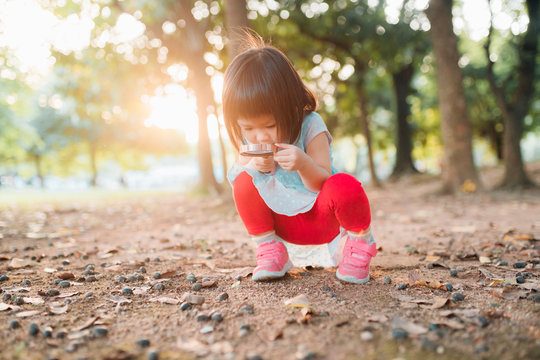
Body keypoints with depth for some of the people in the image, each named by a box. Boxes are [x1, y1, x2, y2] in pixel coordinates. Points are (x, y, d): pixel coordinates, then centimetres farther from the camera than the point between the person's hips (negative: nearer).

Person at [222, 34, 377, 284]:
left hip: (323, 216, -3)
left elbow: (322, 185, -23)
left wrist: (304, 165, -45)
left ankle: (358, 244, -4)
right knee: (244, 182, -20)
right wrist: (253, 166, -29)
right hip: (283, 223, 3)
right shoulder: (251, 138, -8)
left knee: (345, 186, -35)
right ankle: (269, 248, -4)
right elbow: (232, 176, -7)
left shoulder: (310, 127, -21)